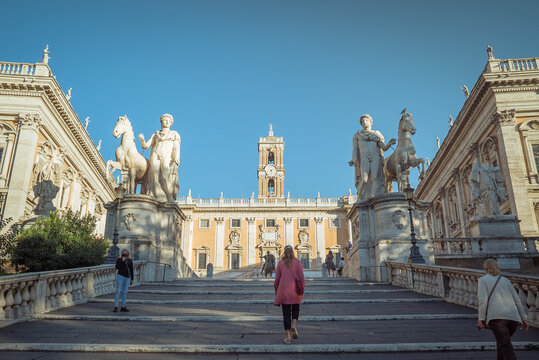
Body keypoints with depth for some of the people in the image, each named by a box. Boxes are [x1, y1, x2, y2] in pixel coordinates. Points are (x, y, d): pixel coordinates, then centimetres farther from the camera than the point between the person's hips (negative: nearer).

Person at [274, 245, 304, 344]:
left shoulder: (280, 263, 2)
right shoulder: (297, 262, 0)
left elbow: (277, 278, 4)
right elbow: (301, 277, -3)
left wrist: (276, 290, 15)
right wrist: (302, 289, 6)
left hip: (283, 290, 0)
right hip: (295, 291, 0)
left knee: (286, 313, 6)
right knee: (295, 310, 17)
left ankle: (287, 337, 5)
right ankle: (294, 326, -9)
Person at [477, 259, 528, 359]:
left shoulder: (483, 279, 11)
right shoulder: (506, 280, 24)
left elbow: (483, 300, -2)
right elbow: (517, 300, 20)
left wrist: (481, 318, -3)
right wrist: (524, 318, 24)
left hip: (496, 317, -5)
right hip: (513, 316, 5)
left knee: (505, 345, -10)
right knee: (502, 342, 23)